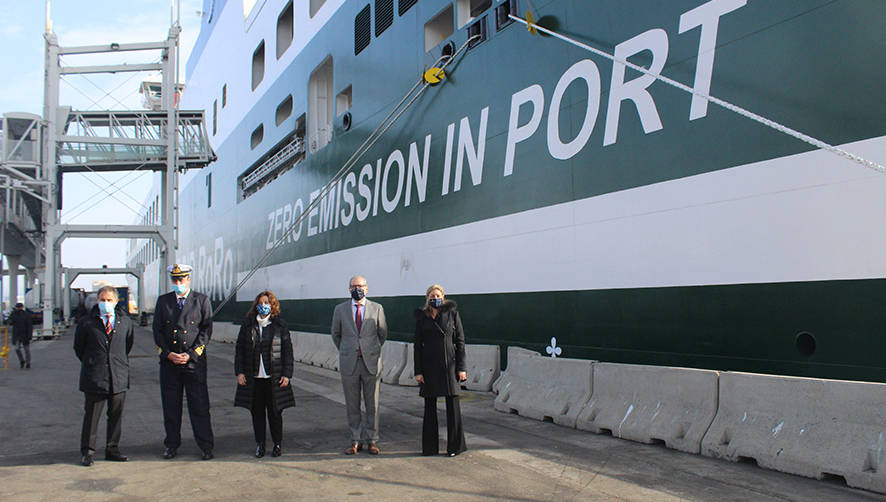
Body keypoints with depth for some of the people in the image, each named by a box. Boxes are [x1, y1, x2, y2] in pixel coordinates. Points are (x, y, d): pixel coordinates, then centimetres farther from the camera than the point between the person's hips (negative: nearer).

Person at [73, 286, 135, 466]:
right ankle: (87, 452, 15)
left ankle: (112, 450, 19)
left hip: (119, 377, 2)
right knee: (91, 415, 4)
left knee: (116, 415, 8)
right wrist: (91, 364, 9)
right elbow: (78, 347, 10)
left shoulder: (125, 321, 5)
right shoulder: (86, 322, 0)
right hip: (94, 377, -2)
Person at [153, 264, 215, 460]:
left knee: (199, 406, -2)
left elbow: (206, 330, -2)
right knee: (170, 406, 7)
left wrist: (190, 354, -10)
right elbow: (157, 331, 8)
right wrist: (168, 354, -6)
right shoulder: (163, 301, 10)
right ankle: (172, 445, 19)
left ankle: (206, 446, 5)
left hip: (194, 362, -2)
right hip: (169, 363, 3)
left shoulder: (201, 300, 3)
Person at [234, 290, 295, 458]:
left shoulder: (280, 325, 2)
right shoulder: (247, 325, 8)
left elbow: (287, 351, 2)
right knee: (257, 412, 7)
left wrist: (287, 374, -4)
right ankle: (260, 444, 18)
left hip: (274, 378, -2)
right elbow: (239, 350, 9)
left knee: (275, 412, 3)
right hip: (253, 378, 2)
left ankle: (278, 444, 17)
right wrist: (239, 372, 1)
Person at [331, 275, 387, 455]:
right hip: (349, 364, 1)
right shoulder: (340, 309, 4)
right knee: (352, 406, 6)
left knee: (372, 404, 4)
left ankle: (372, 440, 14)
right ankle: (356, 441, 15)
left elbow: (383, 334, 14)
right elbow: (336, 334, 17)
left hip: (371, 362, -1)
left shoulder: (377, 308, 2)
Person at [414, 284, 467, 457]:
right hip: (429, 366, 2)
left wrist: (461, 367, -4)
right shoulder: (421, 317, 7)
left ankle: (454, 446, 10)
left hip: (449, 364, -1)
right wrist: (418, 371, 0)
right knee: (430, 406, 6)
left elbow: (460, 341, 2)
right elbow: (417, 345, 7)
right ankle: (430, 447, 15)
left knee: (453, 406, 0)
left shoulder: (452, 313, 3)